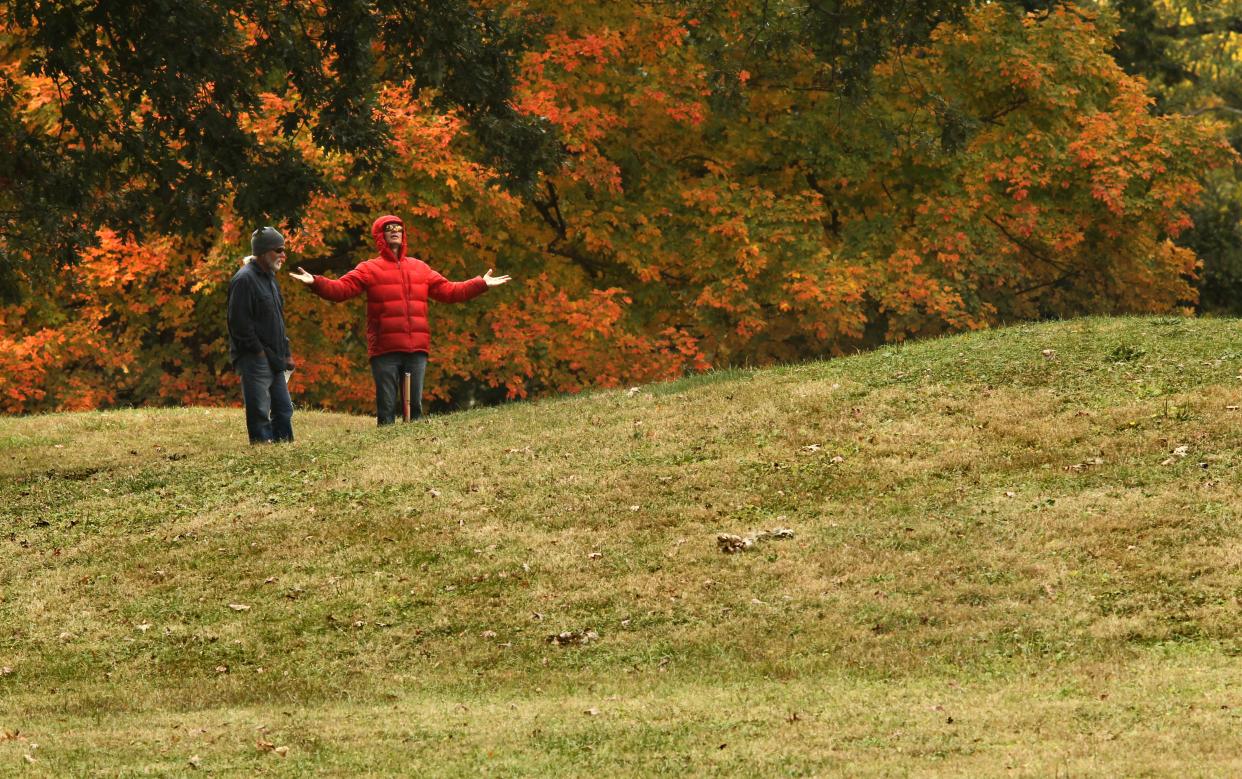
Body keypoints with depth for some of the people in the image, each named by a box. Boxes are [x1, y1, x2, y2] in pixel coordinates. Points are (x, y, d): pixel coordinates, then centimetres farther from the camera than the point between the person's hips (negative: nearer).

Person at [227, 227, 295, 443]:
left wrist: (285, 354, 17)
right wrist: (259, 351, -17)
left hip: (274, 360, 10)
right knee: (260, 413, -8)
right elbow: (239, 322, -19)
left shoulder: (270, 279, 18)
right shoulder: (245, 279, -13)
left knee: (284, 410, 10)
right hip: (255, 360, -10)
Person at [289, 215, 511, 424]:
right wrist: (315, 282, -24)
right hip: (385, 351, -4)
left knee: (416, 405, 9)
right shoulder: (370, 269, 3)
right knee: (386, 407, -1)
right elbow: (341, 289, -8)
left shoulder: (420, 268, 16)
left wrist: (482, 284, 18)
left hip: (417, 349, 4)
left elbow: (449, 291, 21)